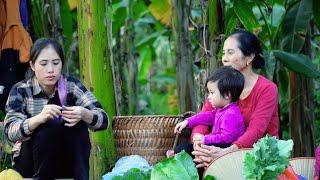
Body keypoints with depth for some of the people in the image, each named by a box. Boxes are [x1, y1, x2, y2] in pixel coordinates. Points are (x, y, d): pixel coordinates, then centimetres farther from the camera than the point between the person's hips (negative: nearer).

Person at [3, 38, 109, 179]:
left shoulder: (72, 86, -7)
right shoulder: (20, 90, -11)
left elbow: (103, 120, -16)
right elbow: (10, 131, -26)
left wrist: (84, 114, -39)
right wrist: (39, 118, -46)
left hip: (67, 161, 2)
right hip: (30, 161, -2)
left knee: (78, 122, -24)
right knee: (49, 124, -28)